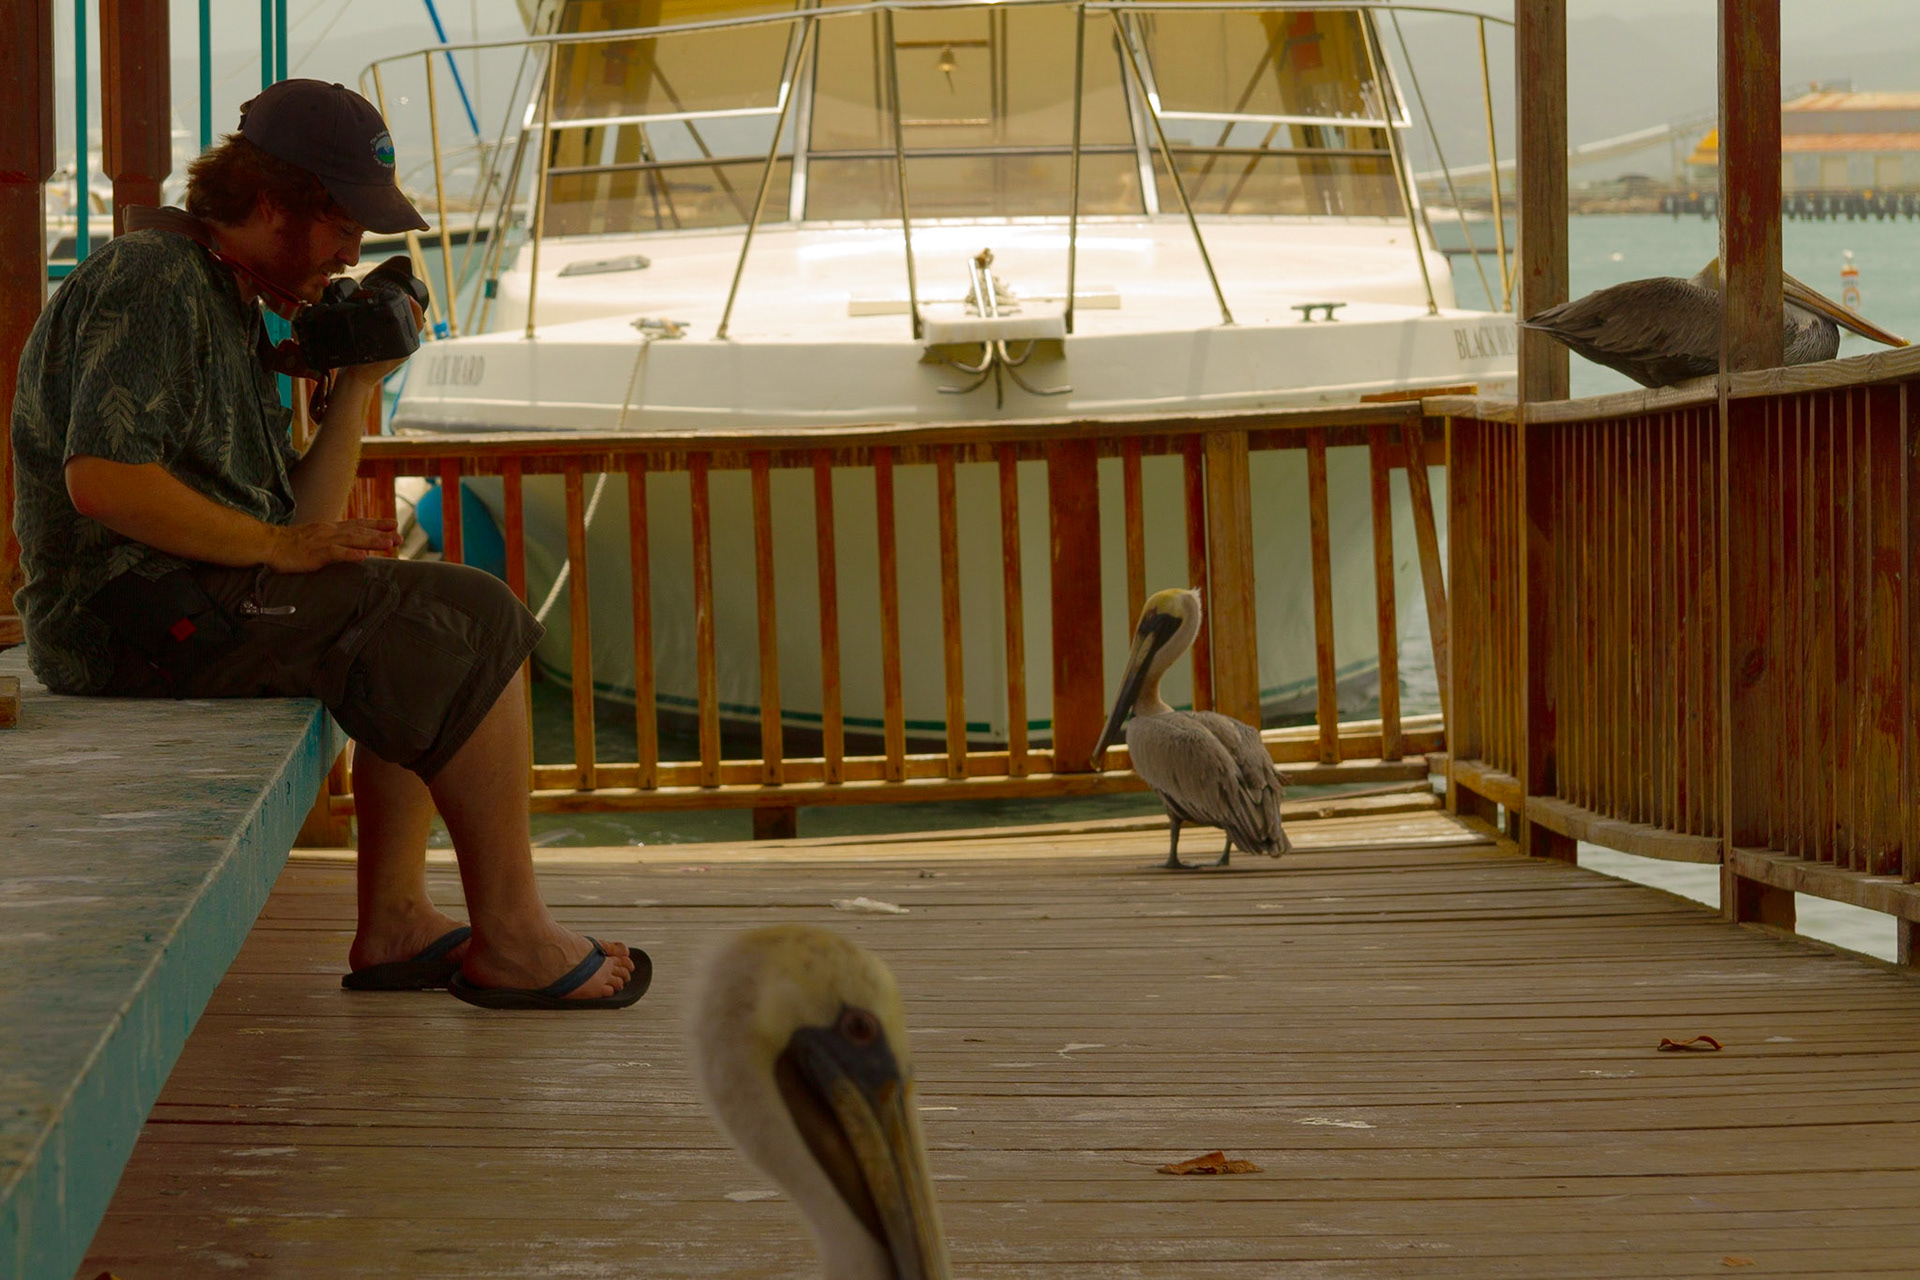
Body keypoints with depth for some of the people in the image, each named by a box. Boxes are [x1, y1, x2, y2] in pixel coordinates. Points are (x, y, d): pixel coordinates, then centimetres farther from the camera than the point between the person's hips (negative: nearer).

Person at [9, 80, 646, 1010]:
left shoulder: (230, 307, 21)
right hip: (138, 611, -11)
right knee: (477, 626, -10)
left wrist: (356, 384, 6)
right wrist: (275, 546, -19)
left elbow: (306, 524, 16)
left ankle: (393, 922, 9)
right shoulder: (151, 283, -11)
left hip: (187, 600, 11)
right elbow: (103, 478, -26)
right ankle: (511, 940, -6)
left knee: (426, 644, 19)